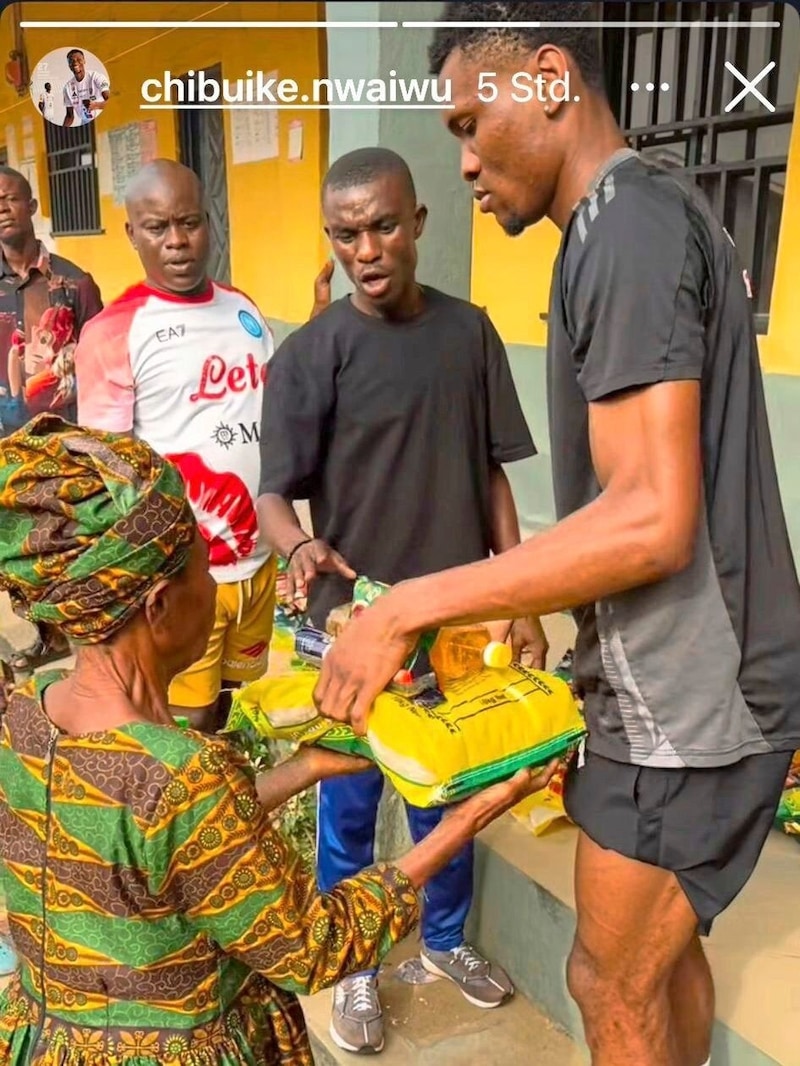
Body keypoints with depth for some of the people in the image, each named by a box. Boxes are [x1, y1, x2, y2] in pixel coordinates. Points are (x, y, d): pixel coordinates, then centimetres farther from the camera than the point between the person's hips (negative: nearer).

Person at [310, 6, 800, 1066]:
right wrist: (524, 600, 17)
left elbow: (652, 519, -27)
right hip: (683, 685, 9)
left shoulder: (626, 226, -19)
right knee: (663, 950, 24)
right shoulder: (652, 214, 12)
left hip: (685, 701, -9)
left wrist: (412, 607, -22)